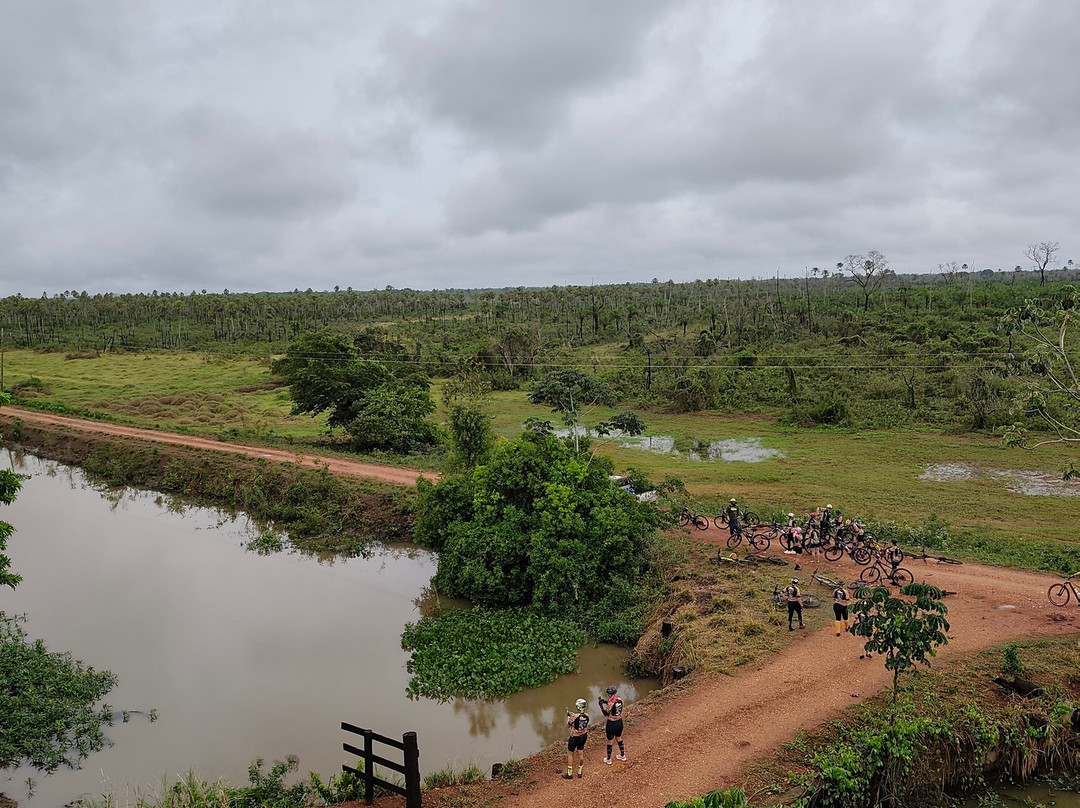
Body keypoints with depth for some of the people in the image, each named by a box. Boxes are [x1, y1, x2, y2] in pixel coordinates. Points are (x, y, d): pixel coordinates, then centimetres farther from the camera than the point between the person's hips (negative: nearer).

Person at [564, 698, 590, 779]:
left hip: (575, 737, -5)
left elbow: (568, 725, -13)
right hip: (583, 736, 5)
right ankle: (580, 773, 32)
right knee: (580, 754, 20)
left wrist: (568, 716, 1)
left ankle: (569, 774, 22)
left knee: (570, 754, 14)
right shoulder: (587, 715, -12)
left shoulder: (574, 716, -29)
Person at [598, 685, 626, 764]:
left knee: (609, 742, 13)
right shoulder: (619, 700, -8)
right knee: (619, 739, 28)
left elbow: (606, 714, -19)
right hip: (619, 723, 6)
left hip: (611, 724, -6)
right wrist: (605, 701, 7)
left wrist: (601, 704, -15)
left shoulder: (610, 703, -28)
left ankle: (608, 759, 29)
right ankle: (623, 755, 42)